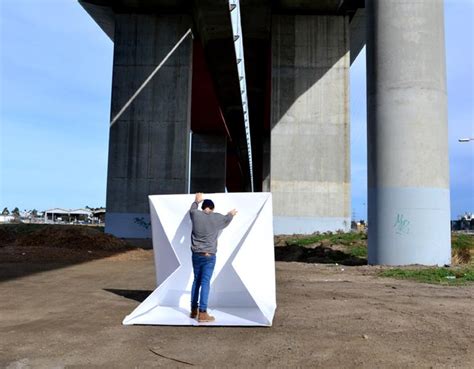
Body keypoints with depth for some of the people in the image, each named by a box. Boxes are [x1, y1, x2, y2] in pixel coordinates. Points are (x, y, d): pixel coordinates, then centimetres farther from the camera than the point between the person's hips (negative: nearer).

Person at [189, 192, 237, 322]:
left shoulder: (195, 214, 0)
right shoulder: (217, 217, -4)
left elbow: (192, 210, 26)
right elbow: (227, 220, 19)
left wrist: (196, 201, 45)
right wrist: (231, 214, 41)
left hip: (196, 254, 4)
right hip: (209, 256, -4)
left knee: (196, 281, 15)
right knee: (205, 283, -3)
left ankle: (194, 310, 24)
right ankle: (202, 313, -4)